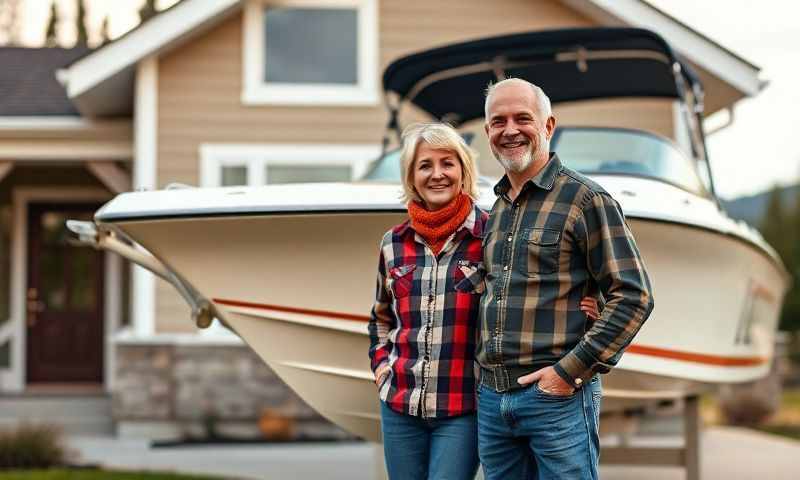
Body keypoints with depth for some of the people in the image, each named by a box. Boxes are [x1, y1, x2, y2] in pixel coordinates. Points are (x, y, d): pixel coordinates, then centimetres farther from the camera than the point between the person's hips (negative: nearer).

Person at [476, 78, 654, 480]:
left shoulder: (585, 199, -5)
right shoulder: (494, 211, 15)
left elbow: (633, 296, -10)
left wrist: (572, 370, -15)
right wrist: (484, 367, 9)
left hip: (558, 395, -6)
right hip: (491, 397, 6)